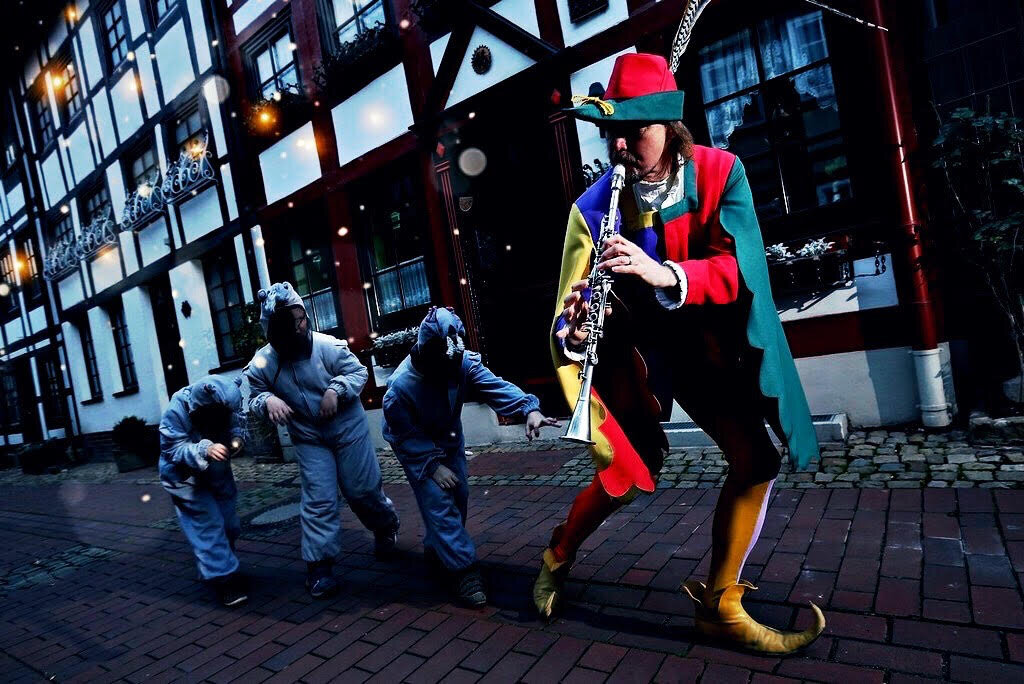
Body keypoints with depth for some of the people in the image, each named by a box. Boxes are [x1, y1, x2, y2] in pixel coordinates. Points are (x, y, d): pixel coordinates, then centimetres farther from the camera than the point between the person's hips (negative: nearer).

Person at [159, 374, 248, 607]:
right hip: (185, 477, -5)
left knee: (229, 524, 11)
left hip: (218, 473, 5)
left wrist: (237, 438, -30)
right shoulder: (176, 412, -31)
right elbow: (174, 450, -28)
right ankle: (224, 579, -1)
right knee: (208, 527, -10)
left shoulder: (226, 403, -20)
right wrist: (205, 450, -45)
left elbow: (237, 425, -7)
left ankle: (212, 568, 34)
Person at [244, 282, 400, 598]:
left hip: (348, 428, -1)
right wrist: (268, 400, -22)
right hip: (309, 439, 2)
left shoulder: (328, 346, -18)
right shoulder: (262, 363, -11)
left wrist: (336, 389, -28)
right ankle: (319, 565, 14)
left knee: (362, 490, 8)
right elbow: (255, 397, 2)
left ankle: (387, 525, 41)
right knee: (318, 500, -2)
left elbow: (358, 371, -10)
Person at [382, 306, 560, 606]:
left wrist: (529, 408, -53)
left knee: (458, 497, 13)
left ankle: (436, 549, 36)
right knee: (439, 503, -13)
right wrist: (433, 466, -27)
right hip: (415, 447, -5)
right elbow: (407, 436, -23)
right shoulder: (401, 386, -35)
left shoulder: (464, 362, -26)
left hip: (450, 440, 5)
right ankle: (462, 569, -3)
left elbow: (495, 386, -38)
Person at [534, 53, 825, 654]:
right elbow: (573, 305, -17)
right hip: (635, 347, -3)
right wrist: (575, 329, -41)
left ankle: (721, 604, 17)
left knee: (757, 461, -2)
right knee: (636, 472, -5)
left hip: (705, 341, 3)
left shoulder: (720, 171, -10)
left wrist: (665, 274, -41)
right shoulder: (594, 207, -16)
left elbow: (739, 267, -23)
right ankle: (558, 556, 26)